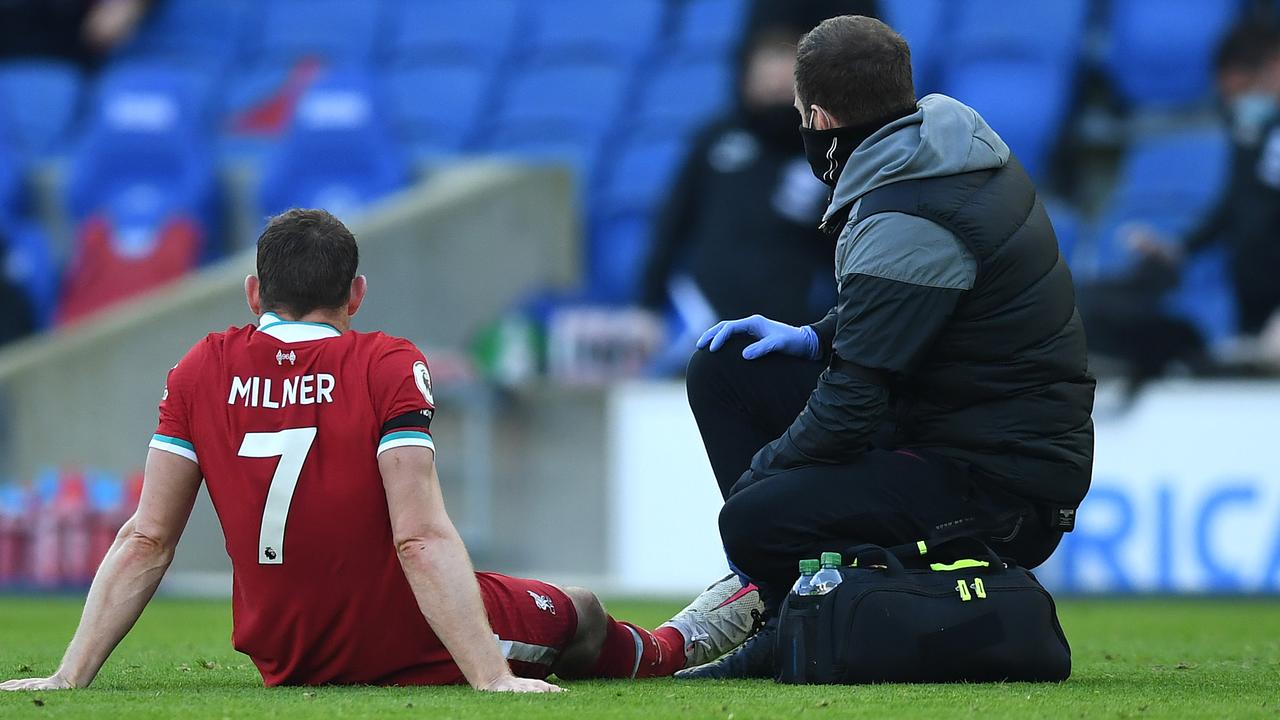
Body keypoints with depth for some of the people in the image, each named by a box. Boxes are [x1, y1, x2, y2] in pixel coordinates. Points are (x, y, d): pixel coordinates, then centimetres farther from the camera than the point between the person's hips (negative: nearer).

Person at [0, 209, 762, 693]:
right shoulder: (388, 366, -16)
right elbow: (423, 541, -23)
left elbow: (146, 540, -6)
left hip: (282, 657, 4)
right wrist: (491, 676, -25)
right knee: (584, 616, 25)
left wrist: (71, 676, -5)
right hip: (406, 650, -4)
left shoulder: (201, 372, -5)